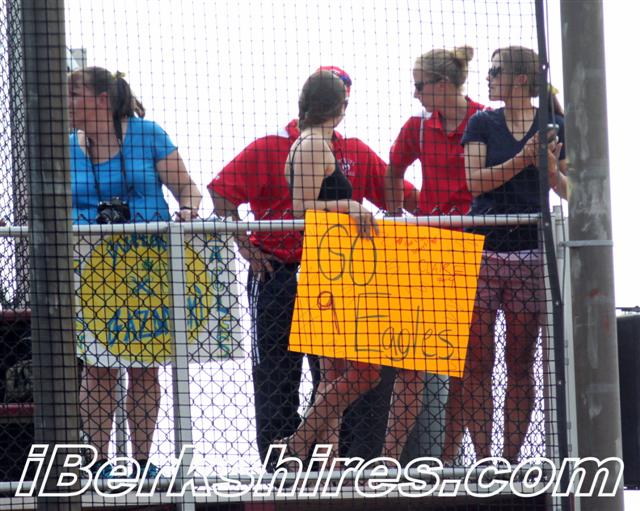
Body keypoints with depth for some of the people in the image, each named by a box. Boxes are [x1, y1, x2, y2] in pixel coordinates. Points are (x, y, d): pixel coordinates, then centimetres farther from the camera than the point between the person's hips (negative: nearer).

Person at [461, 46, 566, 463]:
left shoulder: (555, 127, 6)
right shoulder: (482, 124, 8)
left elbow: (570, 191, 6)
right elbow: (475, 181, -4)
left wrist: (552, 170, -14)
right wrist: (523, 159, -15)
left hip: (529, 253, 0)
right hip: (482, 251, 0)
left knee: (521, 365, 2)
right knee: (477, 364, -4)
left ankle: (511, 460, 7)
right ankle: (483, 462, -1)